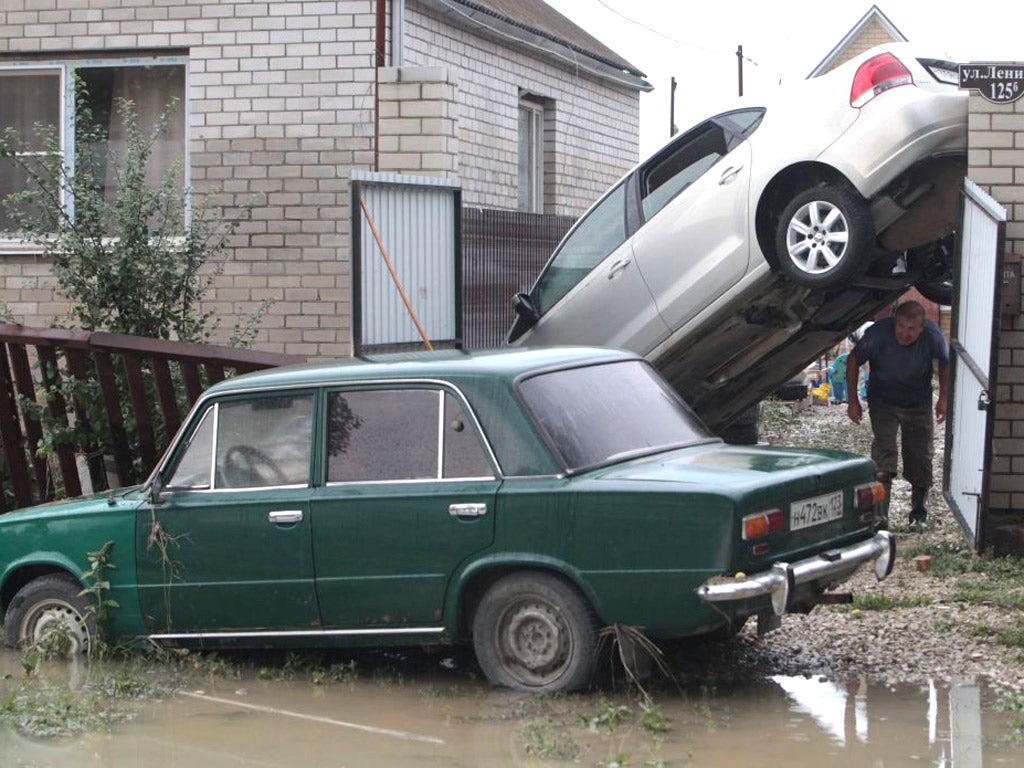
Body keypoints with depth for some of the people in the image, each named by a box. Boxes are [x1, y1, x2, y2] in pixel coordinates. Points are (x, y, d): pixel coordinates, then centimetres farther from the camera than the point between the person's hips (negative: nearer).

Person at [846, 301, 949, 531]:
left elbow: (945, 364, 0)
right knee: (884, 449, -20)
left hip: (919, 403, 2)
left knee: (920, 457, 4)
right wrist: (853, 401, -10)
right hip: (883, 400, -2)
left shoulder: (933, 336, -22)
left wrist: (943, 399, -3)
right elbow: (853, 361, -11)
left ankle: (918, 513, 19)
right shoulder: (879, 333, -28)